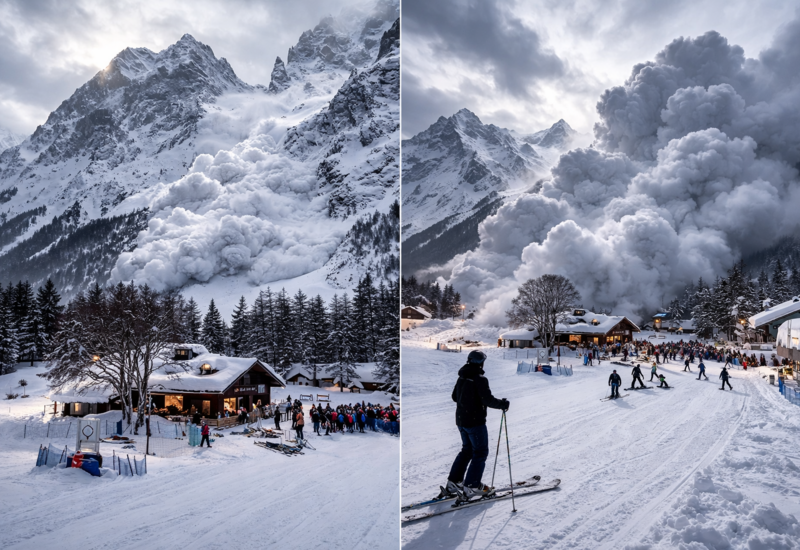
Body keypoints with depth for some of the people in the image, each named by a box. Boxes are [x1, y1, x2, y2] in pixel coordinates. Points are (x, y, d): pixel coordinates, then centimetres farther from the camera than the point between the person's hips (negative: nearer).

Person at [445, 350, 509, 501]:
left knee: (467, 449, 20)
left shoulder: (461, 378, 7)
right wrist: (503, 404, -8)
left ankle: (453, 481, 20)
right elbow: (488, 400, -23)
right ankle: (472, 486, 2)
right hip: (475, 421, -8)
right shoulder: (480, 379, -18)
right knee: (480, 452, 3)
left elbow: (454, 397, 17)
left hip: (461, 420, 8)